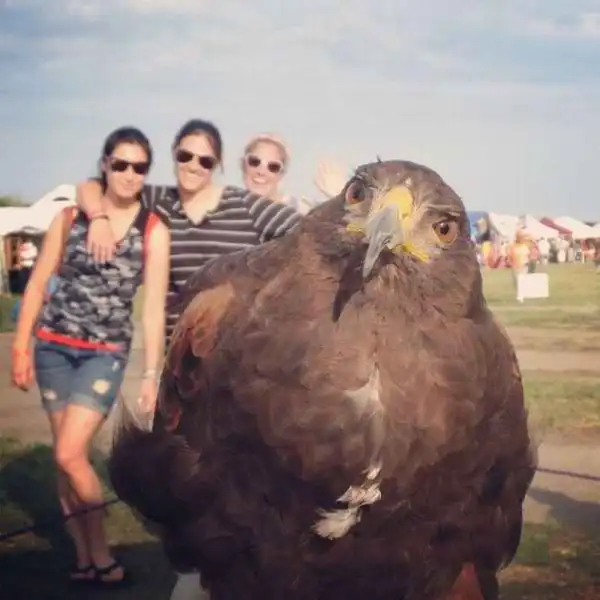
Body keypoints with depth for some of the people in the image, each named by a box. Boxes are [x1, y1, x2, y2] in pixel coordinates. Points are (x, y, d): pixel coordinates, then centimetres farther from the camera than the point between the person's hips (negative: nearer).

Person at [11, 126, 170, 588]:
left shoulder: (154, 231, -4)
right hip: (54, 347, 3)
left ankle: (100, 555, 6)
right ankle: (85, 559, 19)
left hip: (107, 352, -3)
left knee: (70, 455, -12)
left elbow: (154, 306, -8)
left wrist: (152, 373, -11)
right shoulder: (71, 215, 1)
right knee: (66, 456, 6)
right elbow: (38, 283, 4)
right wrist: (21, 347, 0)